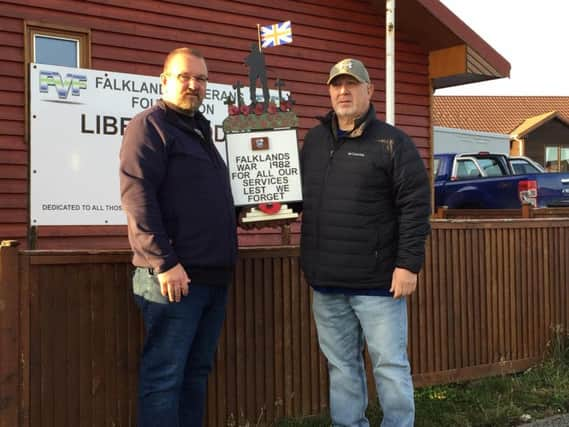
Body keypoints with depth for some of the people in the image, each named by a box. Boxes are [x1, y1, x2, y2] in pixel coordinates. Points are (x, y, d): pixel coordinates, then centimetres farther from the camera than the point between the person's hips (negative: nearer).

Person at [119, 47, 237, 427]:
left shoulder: (201, 130, 21)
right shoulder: (150, 124, -5)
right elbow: (137, 196, -16)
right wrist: (164, 262, -21)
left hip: (214, 276, 9)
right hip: (175, 276, -8)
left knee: (197, 371, 14)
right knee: (164, 375, -3)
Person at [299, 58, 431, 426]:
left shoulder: (393, 142, -5)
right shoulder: (314, 141, 12)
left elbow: (415, 206, -9)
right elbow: (302, 196, 19)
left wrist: (408, 263, -14)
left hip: (378, 281, -5)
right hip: (326, 282, 5)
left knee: (390, 365, 4)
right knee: (342, 367, 15)